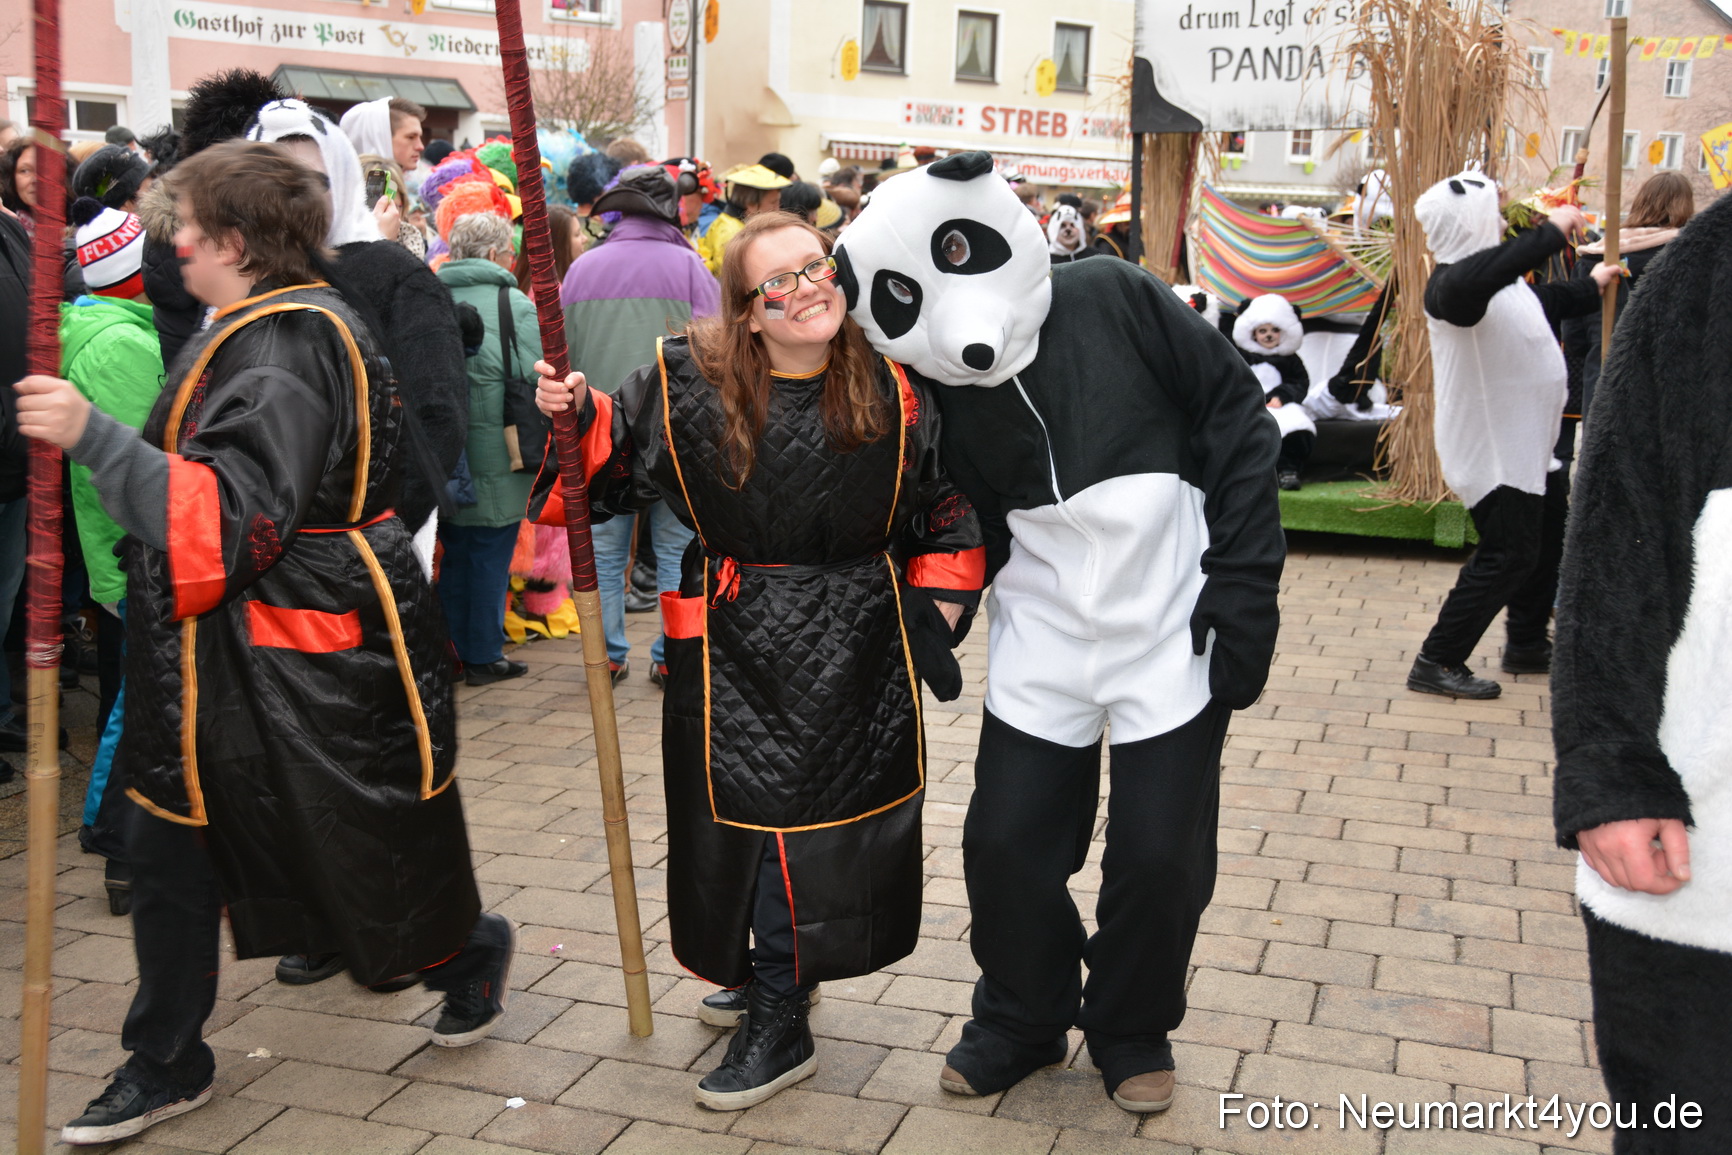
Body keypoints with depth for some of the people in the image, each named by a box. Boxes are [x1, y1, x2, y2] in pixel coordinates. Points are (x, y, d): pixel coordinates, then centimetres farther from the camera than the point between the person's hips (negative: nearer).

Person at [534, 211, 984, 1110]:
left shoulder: (896, 392, -6)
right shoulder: (688, 381, -6)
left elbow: (948, 512, 5)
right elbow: (616, 463, 8)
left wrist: (935, 616, 1)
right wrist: (577, 417, -11)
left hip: (854, 647, -2)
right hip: (732, 642, 2)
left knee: (812, 814, 1)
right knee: (740, 813, 11)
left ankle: (778, 1025, 15)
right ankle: (768, 971, 38)